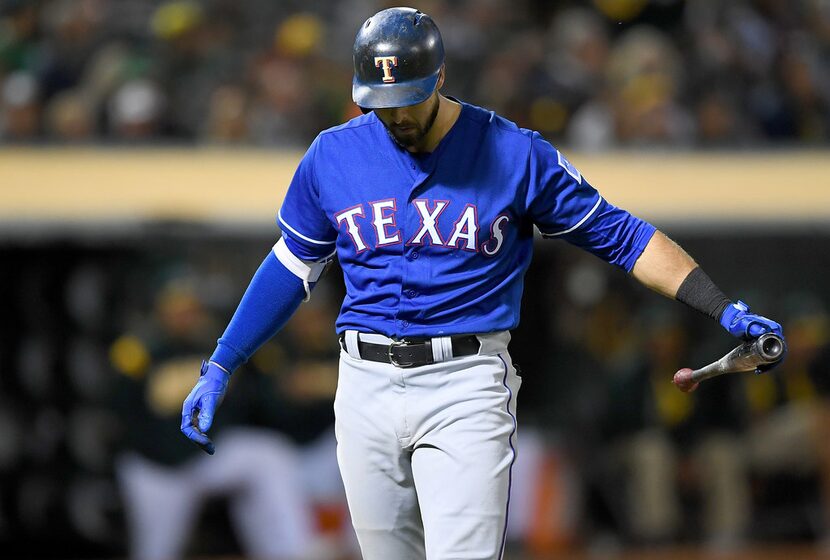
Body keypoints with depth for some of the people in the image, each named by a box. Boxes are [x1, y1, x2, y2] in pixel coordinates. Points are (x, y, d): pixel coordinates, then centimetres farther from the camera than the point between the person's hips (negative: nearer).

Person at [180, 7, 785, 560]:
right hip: (366, 388, 3)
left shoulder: (515, 153, -3)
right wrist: (220, 368, 13)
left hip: (467, 387, -3)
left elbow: (620, 235, 2)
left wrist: (725, 310, -6)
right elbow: (292, 266, 17)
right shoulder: (333, 156, 5)